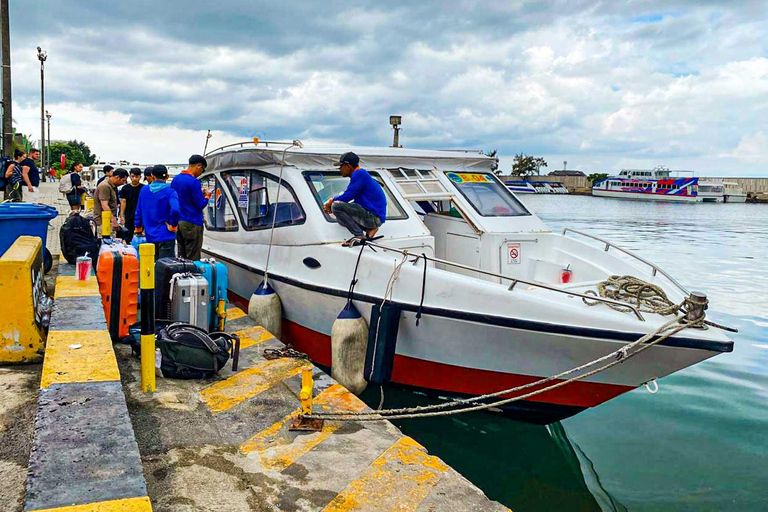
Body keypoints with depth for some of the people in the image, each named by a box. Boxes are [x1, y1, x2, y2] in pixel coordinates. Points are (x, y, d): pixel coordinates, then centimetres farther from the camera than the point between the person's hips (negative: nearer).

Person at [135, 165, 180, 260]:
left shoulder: (144, 190, 5)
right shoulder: (169, 191, -12)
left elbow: (138, 210, 11)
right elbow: (175, 209, -28)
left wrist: (138, 227, 24)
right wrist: (173, 225, -12)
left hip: (150, 235, 5)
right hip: (165, 235, -5)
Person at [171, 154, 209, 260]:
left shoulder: (176, 179, 10)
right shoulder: (194, 182, -15)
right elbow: (200, 205, -15)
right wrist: (206, 197, 5)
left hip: (178, 222, 8)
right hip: (192, 224, -8)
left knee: (181, 257, 13)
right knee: (193, 259, -3)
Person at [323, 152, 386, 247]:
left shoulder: (359, 174, -12)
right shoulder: (360, 174, 20)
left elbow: (347, 196, -16)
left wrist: (331, 201, 3)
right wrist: (331, 205, 12)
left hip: (374, 216, -11)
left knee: (336, 206, -18)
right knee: (340, 218, 24)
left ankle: (360, 236, -18)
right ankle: (369, 229, 5)